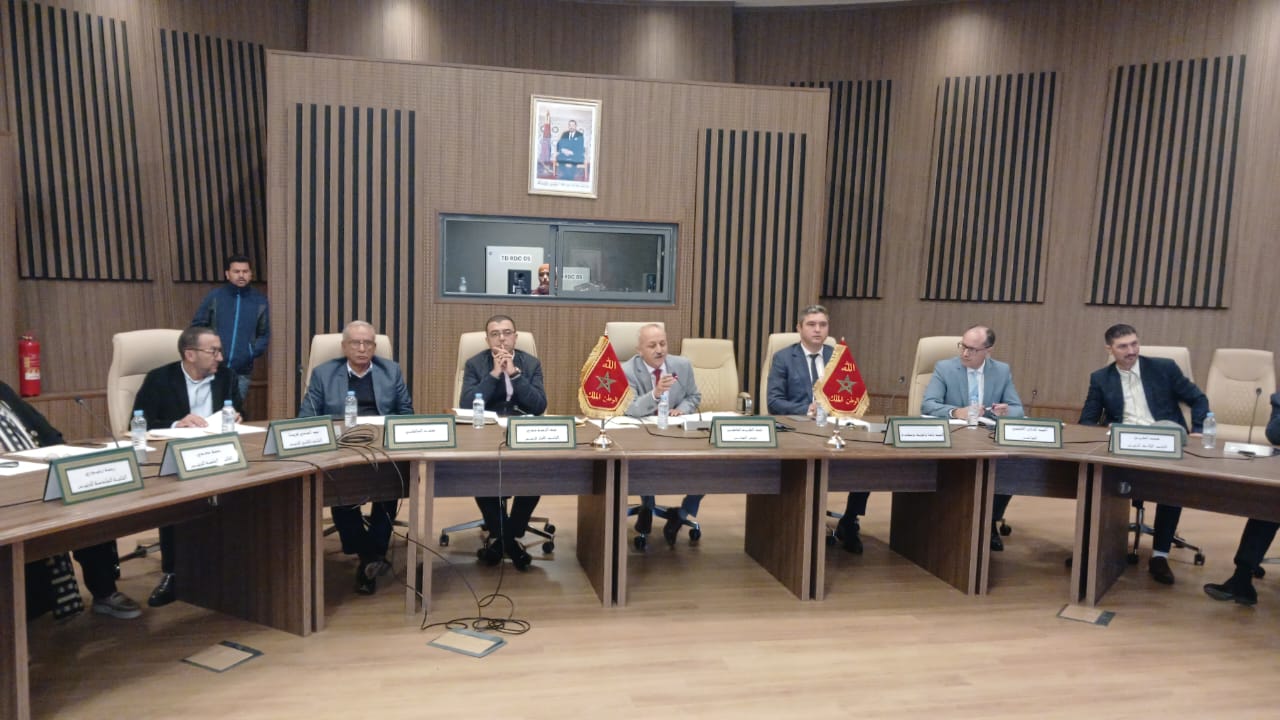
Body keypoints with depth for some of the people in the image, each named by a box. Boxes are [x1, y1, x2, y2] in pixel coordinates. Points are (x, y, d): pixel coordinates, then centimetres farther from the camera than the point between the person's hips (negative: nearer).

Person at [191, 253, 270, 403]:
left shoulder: (260, 301, 5)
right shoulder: (214, 296, 1)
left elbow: (264, 334, 10)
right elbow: (197, 325, 6)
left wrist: (253, 352, -6)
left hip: (242, 372, 1)